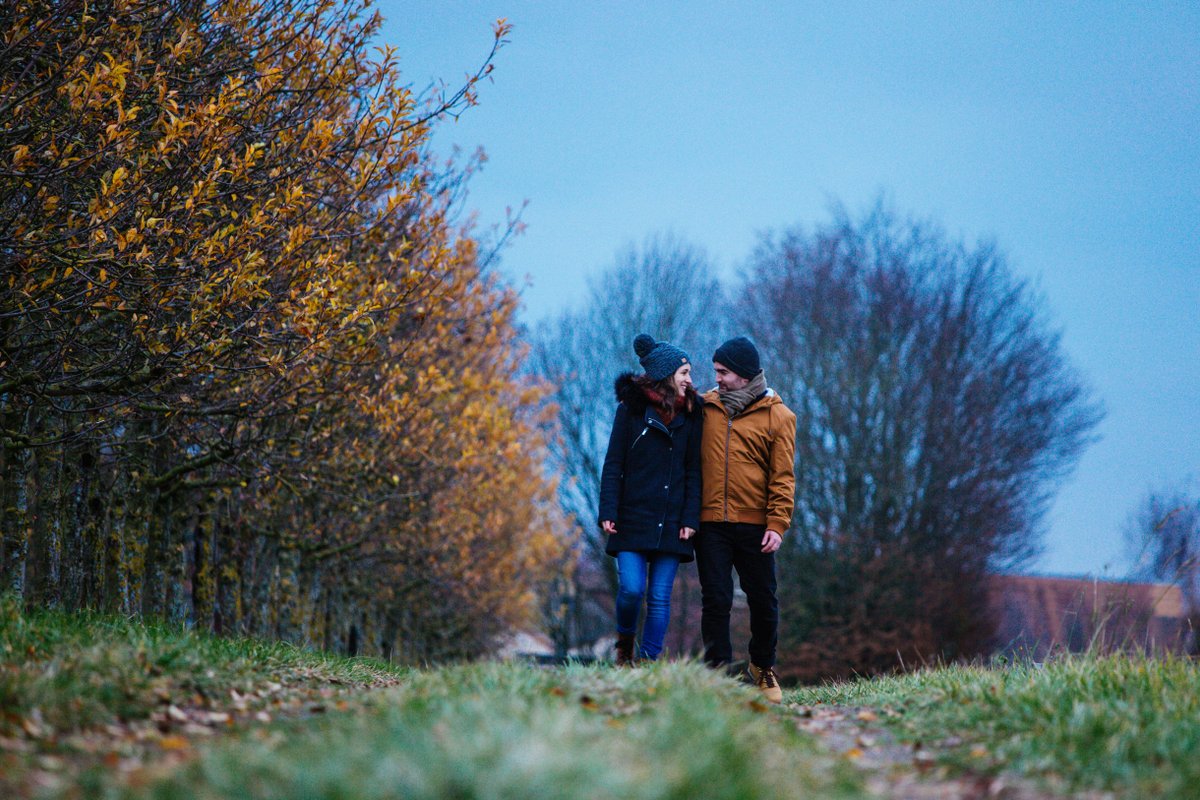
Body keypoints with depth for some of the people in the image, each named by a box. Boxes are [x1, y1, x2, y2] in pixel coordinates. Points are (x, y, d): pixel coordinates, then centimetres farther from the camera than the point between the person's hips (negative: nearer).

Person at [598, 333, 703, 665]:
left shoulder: (690, 415, 11)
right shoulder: (631, 408, 2)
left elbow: (693, 472, 8)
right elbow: (613, 464, 1)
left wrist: (690, 518, -2)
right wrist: (608, 511, -8)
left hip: (671, 523, 3)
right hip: (633, 519, -3)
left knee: (660, 597, -1)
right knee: (631, 589, -13)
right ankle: (625, 641, 15)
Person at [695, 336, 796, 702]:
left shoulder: (778, 416, 1)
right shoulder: (706, 407, 8)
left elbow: (783, 476, -3)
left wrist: (777, 524, -10)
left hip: (755, 525, -1)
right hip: (710, 523, 1)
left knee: (763, 602, 7)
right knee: (715, 601, -1)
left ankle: (763, 667, 27)